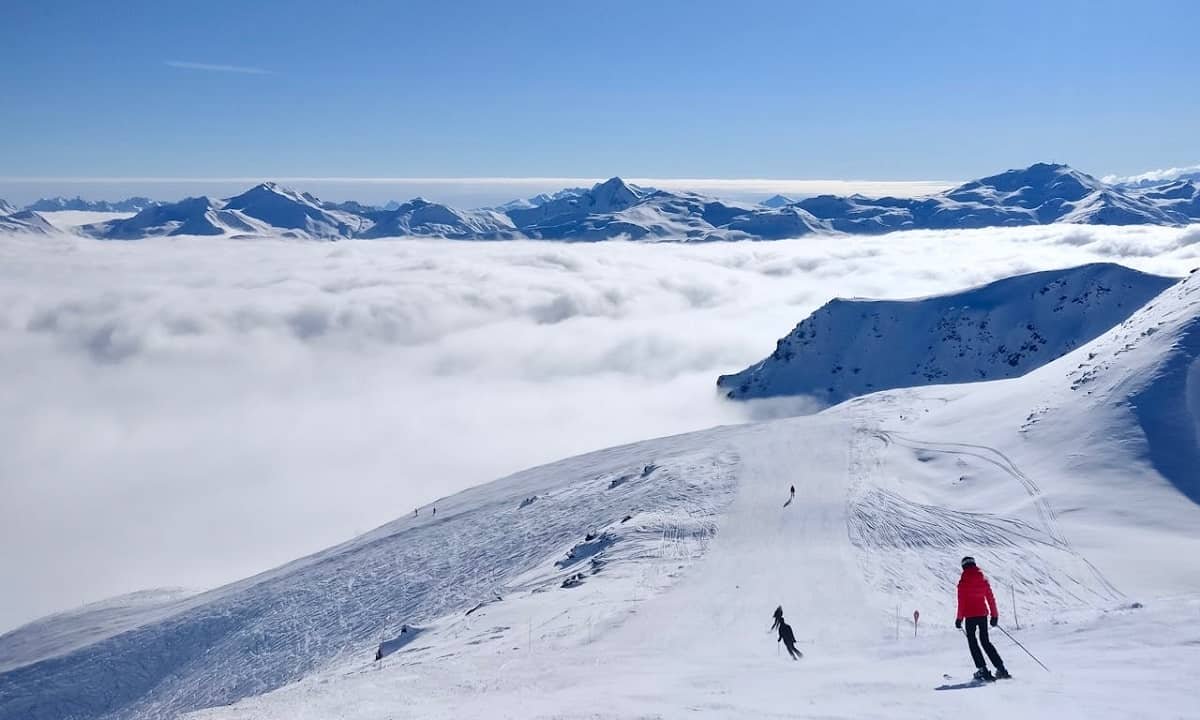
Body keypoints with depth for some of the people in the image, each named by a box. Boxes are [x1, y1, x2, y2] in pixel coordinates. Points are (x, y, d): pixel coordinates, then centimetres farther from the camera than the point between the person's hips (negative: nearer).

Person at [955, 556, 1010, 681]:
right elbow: (991, 598, 7)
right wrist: (994, 615, 14)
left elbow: (961, 602, -9)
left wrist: (959, 618, -2)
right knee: (985, 641, 14)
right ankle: (1001, 668, 6)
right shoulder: (983, 579, 6)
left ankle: (982, 669, -6)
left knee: (972, 641, 6)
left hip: (970, 615, -5)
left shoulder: (963, 582, -7)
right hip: (983, 614, 5)